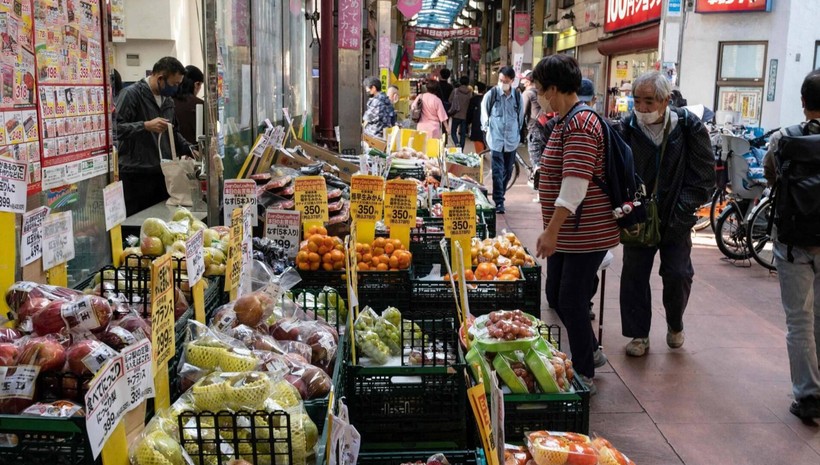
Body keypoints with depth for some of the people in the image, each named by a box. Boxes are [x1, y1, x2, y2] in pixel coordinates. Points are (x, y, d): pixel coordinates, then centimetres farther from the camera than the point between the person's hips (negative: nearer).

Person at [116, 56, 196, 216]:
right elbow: (116, 128, -19)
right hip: (136, 175, -7)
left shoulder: (168, 99, 17)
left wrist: (189, 150, 13)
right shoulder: (131, 94, -8)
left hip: (162, 174, 7)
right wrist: (146, 126, -26)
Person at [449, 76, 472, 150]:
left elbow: (450, 101, 0)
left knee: (453, 131, 10)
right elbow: (471, 105, 2)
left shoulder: (455, 91, -7)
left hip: (456, 115, -2)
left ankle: (457, 143, -16)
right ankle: (461, 150, 10)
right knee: (463, 134, 10)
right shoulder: (470, 93, -3)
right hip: (466, 116, 2)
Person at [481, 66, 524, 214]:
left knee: (508, 171, 12)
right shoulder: (491, 94, -7)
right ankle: (498, 202, -6)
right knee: (497, 172, -8)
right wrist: (486, 127, 6)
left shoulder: (517, 96, 0)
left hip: (512, 139, 3)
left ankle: (500, 196, 28)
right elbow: (484, 111, 6)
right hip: (496, 138, -3)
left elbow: (520, 115, 12)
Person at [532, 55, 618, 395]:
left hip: (586, 233, -10)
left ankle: (585, 376, 16)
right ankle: (591, 352, 36)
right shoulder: (565, 121, 11)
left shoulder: (580, 125, -21)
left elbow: (575, 185, -28)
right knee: (557, 296, 18)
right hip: (566, 232, 10)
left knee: (572, 302, 0)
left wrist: (552, 230, -29)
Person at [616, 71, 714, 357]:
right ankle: (639, 334, 18)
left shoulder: (690, 128, -11)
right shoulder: (627, 128, -8)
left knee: (678, 275, 1)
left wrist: (681, 212, -14)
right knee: (634, 275, 4)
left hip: (675, 221, -1)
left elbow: (703, 177, -8)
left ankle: (675, 324, 29)